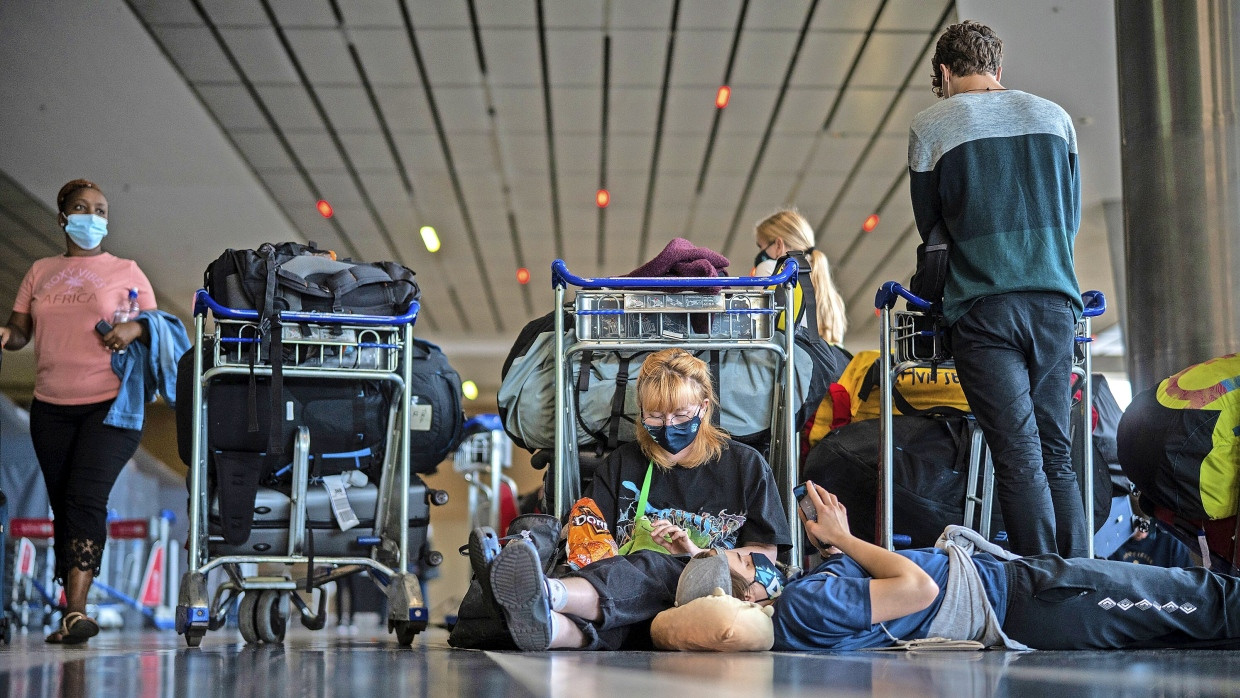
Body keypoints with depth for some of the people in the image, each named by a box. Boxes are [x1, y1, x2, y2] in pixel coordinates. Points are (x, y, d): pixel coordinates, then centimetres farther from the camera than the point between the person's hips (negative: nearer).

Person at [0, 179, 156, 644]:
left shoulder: (125, 271, 7)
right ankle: (72, 611, 12)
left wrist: (136, 329, -15)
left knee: (85, 499, -18)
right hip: (51, 408, 4)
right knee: (64, 508, 6)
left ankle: (76, 610, -23)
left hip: (111, 404, -4)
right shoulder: (40, 272, 15)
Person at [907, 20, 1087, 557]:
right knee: (1057, 455, 9)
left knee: (1019, 459, -6)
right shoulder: (1055, 117, 13)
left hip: (984, 308, -4)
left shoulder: (930, 127, 3)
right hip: (1055, 298, 4)